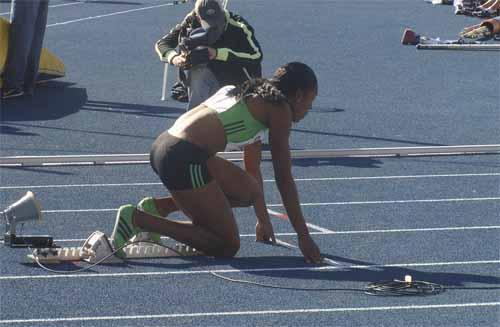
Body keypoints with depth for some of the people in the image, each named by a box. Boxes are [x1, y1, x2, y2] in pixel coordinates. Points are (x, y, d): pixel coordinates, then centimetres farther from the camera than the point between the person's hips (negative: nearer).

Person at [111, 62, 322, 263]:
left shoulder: (253, 95, 27)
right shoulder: (280, 109, 1)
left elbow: (252, 169, 34)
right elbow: (284, 179, 0)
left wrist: (263, 220, 39)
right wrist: (304, 235, 5)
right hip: (184, 159, -9)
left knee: (249, 191, 22)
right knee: (227, 247, 0)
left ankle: (159, 207, 13)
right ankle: (136, 218, -8)